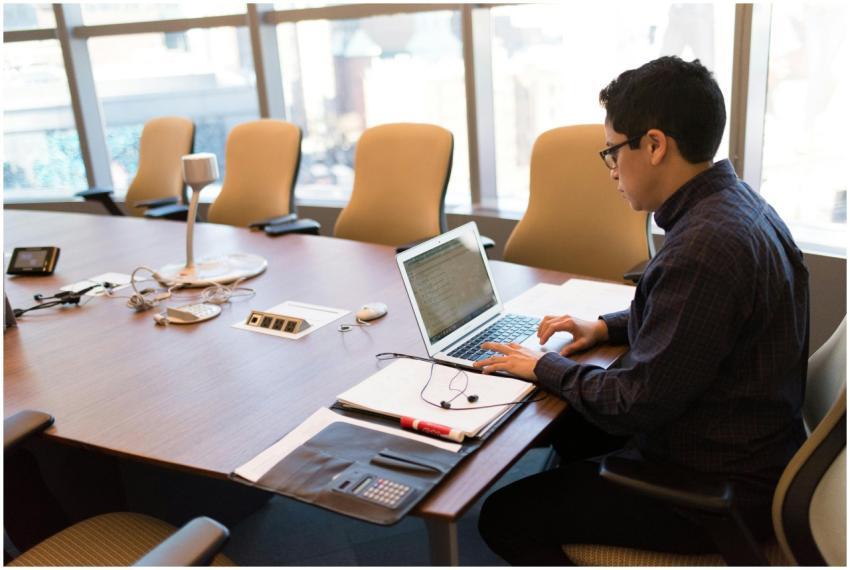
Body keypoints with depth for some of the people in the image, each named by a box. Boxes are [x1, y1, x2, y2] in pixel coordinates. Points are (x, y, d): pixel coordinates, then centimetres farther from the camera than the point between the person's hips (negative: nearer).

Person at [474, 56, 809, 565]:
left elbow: (635, 405, -25)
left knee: (504, 517, -4)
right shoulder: (737, 204, 1)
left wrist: (546, 367, -10)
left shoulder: (706, 245, -31)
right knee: (572, 427, 27)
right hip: (746, 450, 10)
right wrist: (605, 327, 9)